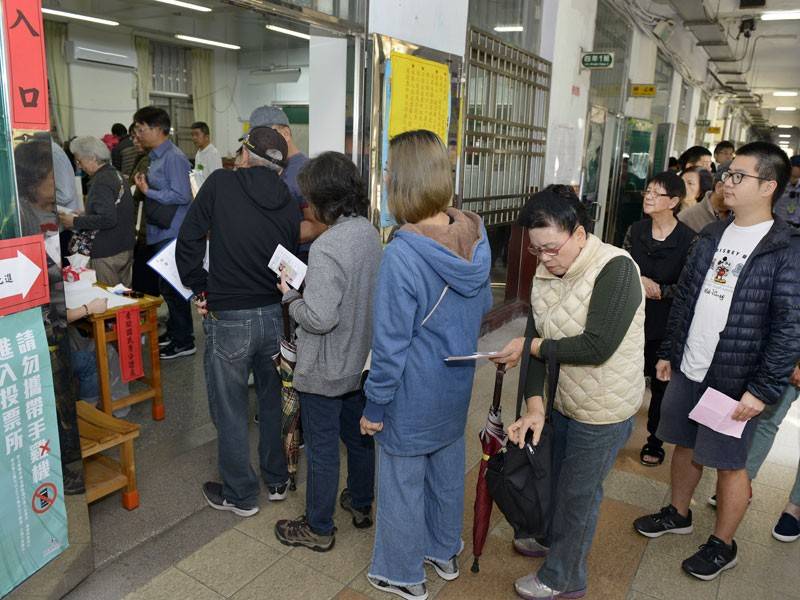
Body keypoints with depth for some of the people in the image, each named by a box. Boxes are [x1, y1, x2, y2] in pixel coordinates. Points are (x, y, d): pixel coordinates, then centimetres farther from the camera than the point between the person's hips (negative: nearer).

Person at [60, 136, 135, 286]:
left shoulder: (101, 181, -17)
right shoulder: (116, 174, 10)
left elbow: (107, 219, -25)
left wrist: (76, 222, -15)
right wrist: (83, 216, 15)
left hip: (107, 254, -9)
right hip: (125, 249, 9)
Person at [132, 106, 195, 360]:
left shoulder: (173, 158, -16)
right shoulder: (156, 157, 13)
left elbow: (182, 196, -23)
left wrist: (148, 191, -16)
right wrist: (144, 185, 5)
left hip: (172, 235, -10)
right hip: (160, 234, 10)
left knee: (172, 287, -2)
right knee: (167, 285, 18)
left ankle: (184, 341, 9)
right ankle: (175, 330, 32)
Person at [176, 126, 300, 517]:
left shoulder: (221, 183, -8)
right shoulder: (289, 206, 0)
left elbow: (188, 242, -8)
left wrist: (200, 289, 4)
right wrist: (274, 297, 15)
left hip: (228, 319, -4)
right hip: (274, 316, 4)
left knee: (230, 411, 12)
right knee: (273, 401, 22)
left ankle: (240, 495, 28)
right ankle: (277, 480, 37)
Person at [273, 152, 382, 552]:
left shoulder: (327, 247, -27)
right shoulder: (370, 233, -1)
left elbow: (320, 317, -30)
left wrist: (291, 297, -11)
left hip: (325, 370, -8)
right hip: (360, 361, 8)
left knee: (322, 450, 9)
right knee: (359, 436, 24)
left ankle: (318, 529, 27)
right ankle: (361, 504, 44)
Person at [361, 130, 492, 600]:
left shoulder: (402, 255, -28)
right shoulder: (476, 237, -7)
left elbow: (390, 343, -22)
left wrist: (375, 406, -10)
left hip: (414, 393, -6)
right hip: (457, 384, 7)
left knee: (404, 483, 14)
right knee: (448, 468, 24)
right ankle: (445, 552, 47)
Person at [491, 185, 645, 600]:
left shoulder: (615, 269, -24)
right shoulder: (546, 274, -3)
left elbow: (597, 346, -30)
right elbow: (533, 341, -4)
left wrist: (534, 345, -18)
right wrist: (534, 405, -14)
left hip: (603, 410, -7)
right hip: (564, 401, 7)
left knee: (577, 493, 10)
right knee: (556, 477, 25)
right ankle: (551, 539, 52)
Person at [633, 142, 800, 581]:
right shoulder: (711, 236, 6)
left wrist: (763, 389, -18)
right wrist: (668, 352, 12)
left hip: (735, 381, -6)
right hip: (686, 370, 6)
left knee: (729, 462, 9)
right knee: (685, 446, 19)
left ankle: (723, 546, 28)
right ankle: (677, 514, 41)